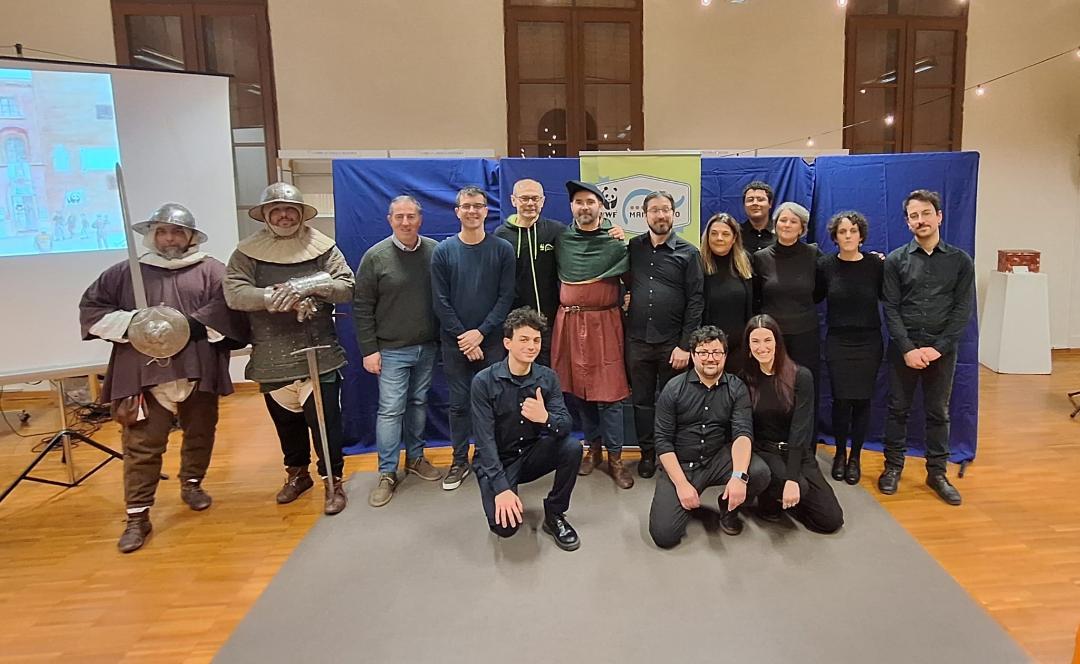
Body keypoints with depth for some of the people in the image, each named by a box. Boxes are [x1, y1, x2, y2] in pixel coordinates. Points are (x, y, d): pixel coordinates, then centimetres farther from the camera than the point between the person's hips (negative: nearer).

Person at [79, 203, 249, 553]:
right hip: (144, 373, 0)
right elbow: (90, 306, 11)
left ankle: (192, 484, 38)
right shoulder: (126, 272, 9)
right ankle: (137, 517, 7)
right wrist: (129, 324, -5)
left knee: (200, 433, 15)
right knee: (142, 444, -1)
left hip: (198, 370, 0)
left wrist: (198, 326, -17)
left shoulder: (211, 270, 5)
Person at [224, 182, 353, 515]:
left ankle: (333, 480, 16)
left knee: (325, 420, -1)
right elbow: (234, 293, -11)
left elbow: (347, 287, -7)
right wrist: (279, 297, -23)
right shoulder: (247, 252, 2)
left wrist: (307, 287, -22)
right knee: (285, 420, 17)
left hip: (319, 353, -2)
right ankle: (297, 473, 38)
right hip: (272, 357, 2)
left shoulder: (323, 248, 1)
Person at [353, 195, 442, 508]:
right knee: (390, 409, 0)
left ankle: (415, 457, 31)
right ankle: (387, 473, 11)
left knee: (419, 404, 14)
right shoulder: (375, 256, -7)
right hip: (391, 350, -3)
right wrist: (369, 349, -8)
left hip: (427, 347, 3)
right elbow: (362, 307, -5)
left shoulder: (434, 251, -1)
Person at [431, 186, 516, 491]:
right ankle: (460, 461, 21)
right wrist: (463, 337, -9)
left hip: (491, 340, 0)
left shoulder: (503, 249, -1)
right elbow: (440, 300, -2)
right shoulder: (443, 251, 0)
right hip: (455, 341, 1)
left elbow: (505, 297, -4)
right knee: (459, 403, 8)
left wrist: (480, 332, -12)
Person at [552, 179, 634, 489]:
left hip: (603, 323, -3)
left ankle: (615, 458, 8)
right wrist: (566, 304, 8)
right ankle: (594, 448, 25)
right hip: (569, 322, 3)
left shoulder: (615, 244, -2)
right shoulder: (561, 241, 5)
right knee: (580, 389, 10)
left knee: (608, 392, -3)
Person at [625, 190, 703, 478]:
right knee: (642, 400, 11)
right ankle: (647, 453, 26)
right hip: (637, 340, 2)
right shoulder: (633, 247, 7)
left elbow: (695, 300, -4)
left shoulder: (687, 253, 0)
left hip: (672, 343, -2)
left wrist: (685, 345, -10)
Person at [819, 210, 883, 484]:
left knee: (862, 400, 5)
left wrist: (887, 269, -6)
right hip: (838, 342, 0)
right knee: (841, 400, -1)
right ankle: (840, 454, 19)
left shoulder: (875, 264, -4)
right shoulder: (827, 265, -2)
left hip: (869, 342, 0)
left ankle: (855, 457, 21)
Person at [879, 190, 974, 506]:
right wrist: (908, 348, -12)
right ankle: (893, 466, 20)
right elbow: (891, 309, -4)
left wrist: (938, 348, -11)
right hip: (904, 346, 0)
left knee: (938, 412, 9)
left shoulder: (960, 261, 2)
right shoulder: (896, 260, 0)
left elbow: (963, 310, -2)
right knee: (898, 408, 8)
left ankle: (937, 473, 21)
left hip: (942, 347, 1)